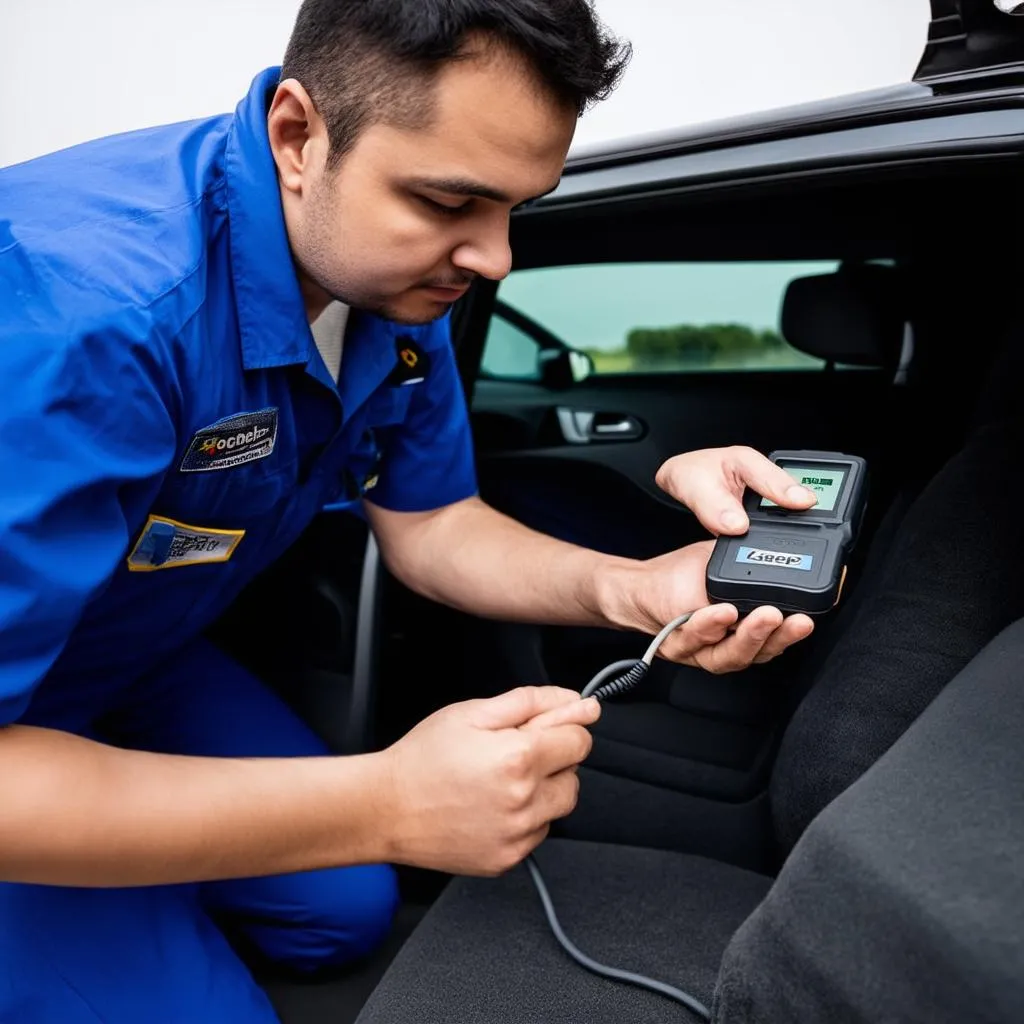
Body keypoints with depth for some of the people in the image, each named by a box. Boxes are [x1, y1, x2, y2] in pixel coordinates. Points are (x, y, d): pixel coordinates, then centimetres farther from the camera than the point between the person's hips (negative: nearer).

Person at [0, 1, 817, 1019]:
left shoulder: (397, 270, -14)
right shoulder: (82, 304, -40)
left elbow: (427, 523, -5)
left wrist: (626, 588, -23)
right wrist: (385, 805, -41)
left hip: (134, 659, 6)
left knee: (345, 912, 9)